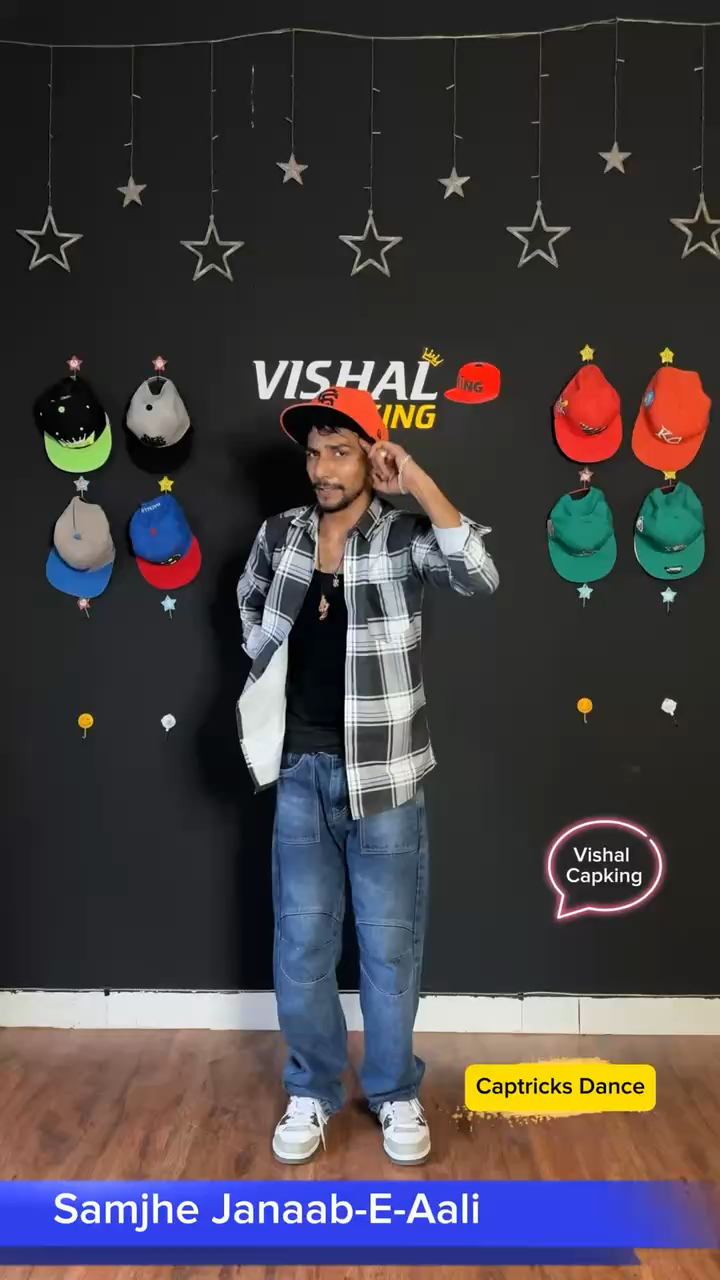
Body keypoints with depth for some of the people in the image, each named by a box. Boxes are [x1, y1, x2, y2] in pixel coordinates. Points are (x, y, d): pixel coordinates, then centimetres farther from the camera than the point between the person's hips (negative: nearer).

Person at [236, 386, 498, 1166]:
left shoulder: (404, 536, -7)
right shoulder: (278, 535, 4)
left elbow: (479, 577, -27)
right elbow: (249, 607, 24)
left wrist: (418, 483, -25)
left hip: (382, 771, -3)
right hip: (302, 768, 3)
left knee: (389, 943, 9)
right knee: (301, 943, 11)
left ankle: (395, 1093, 29)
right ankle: (312, 1091, 30)